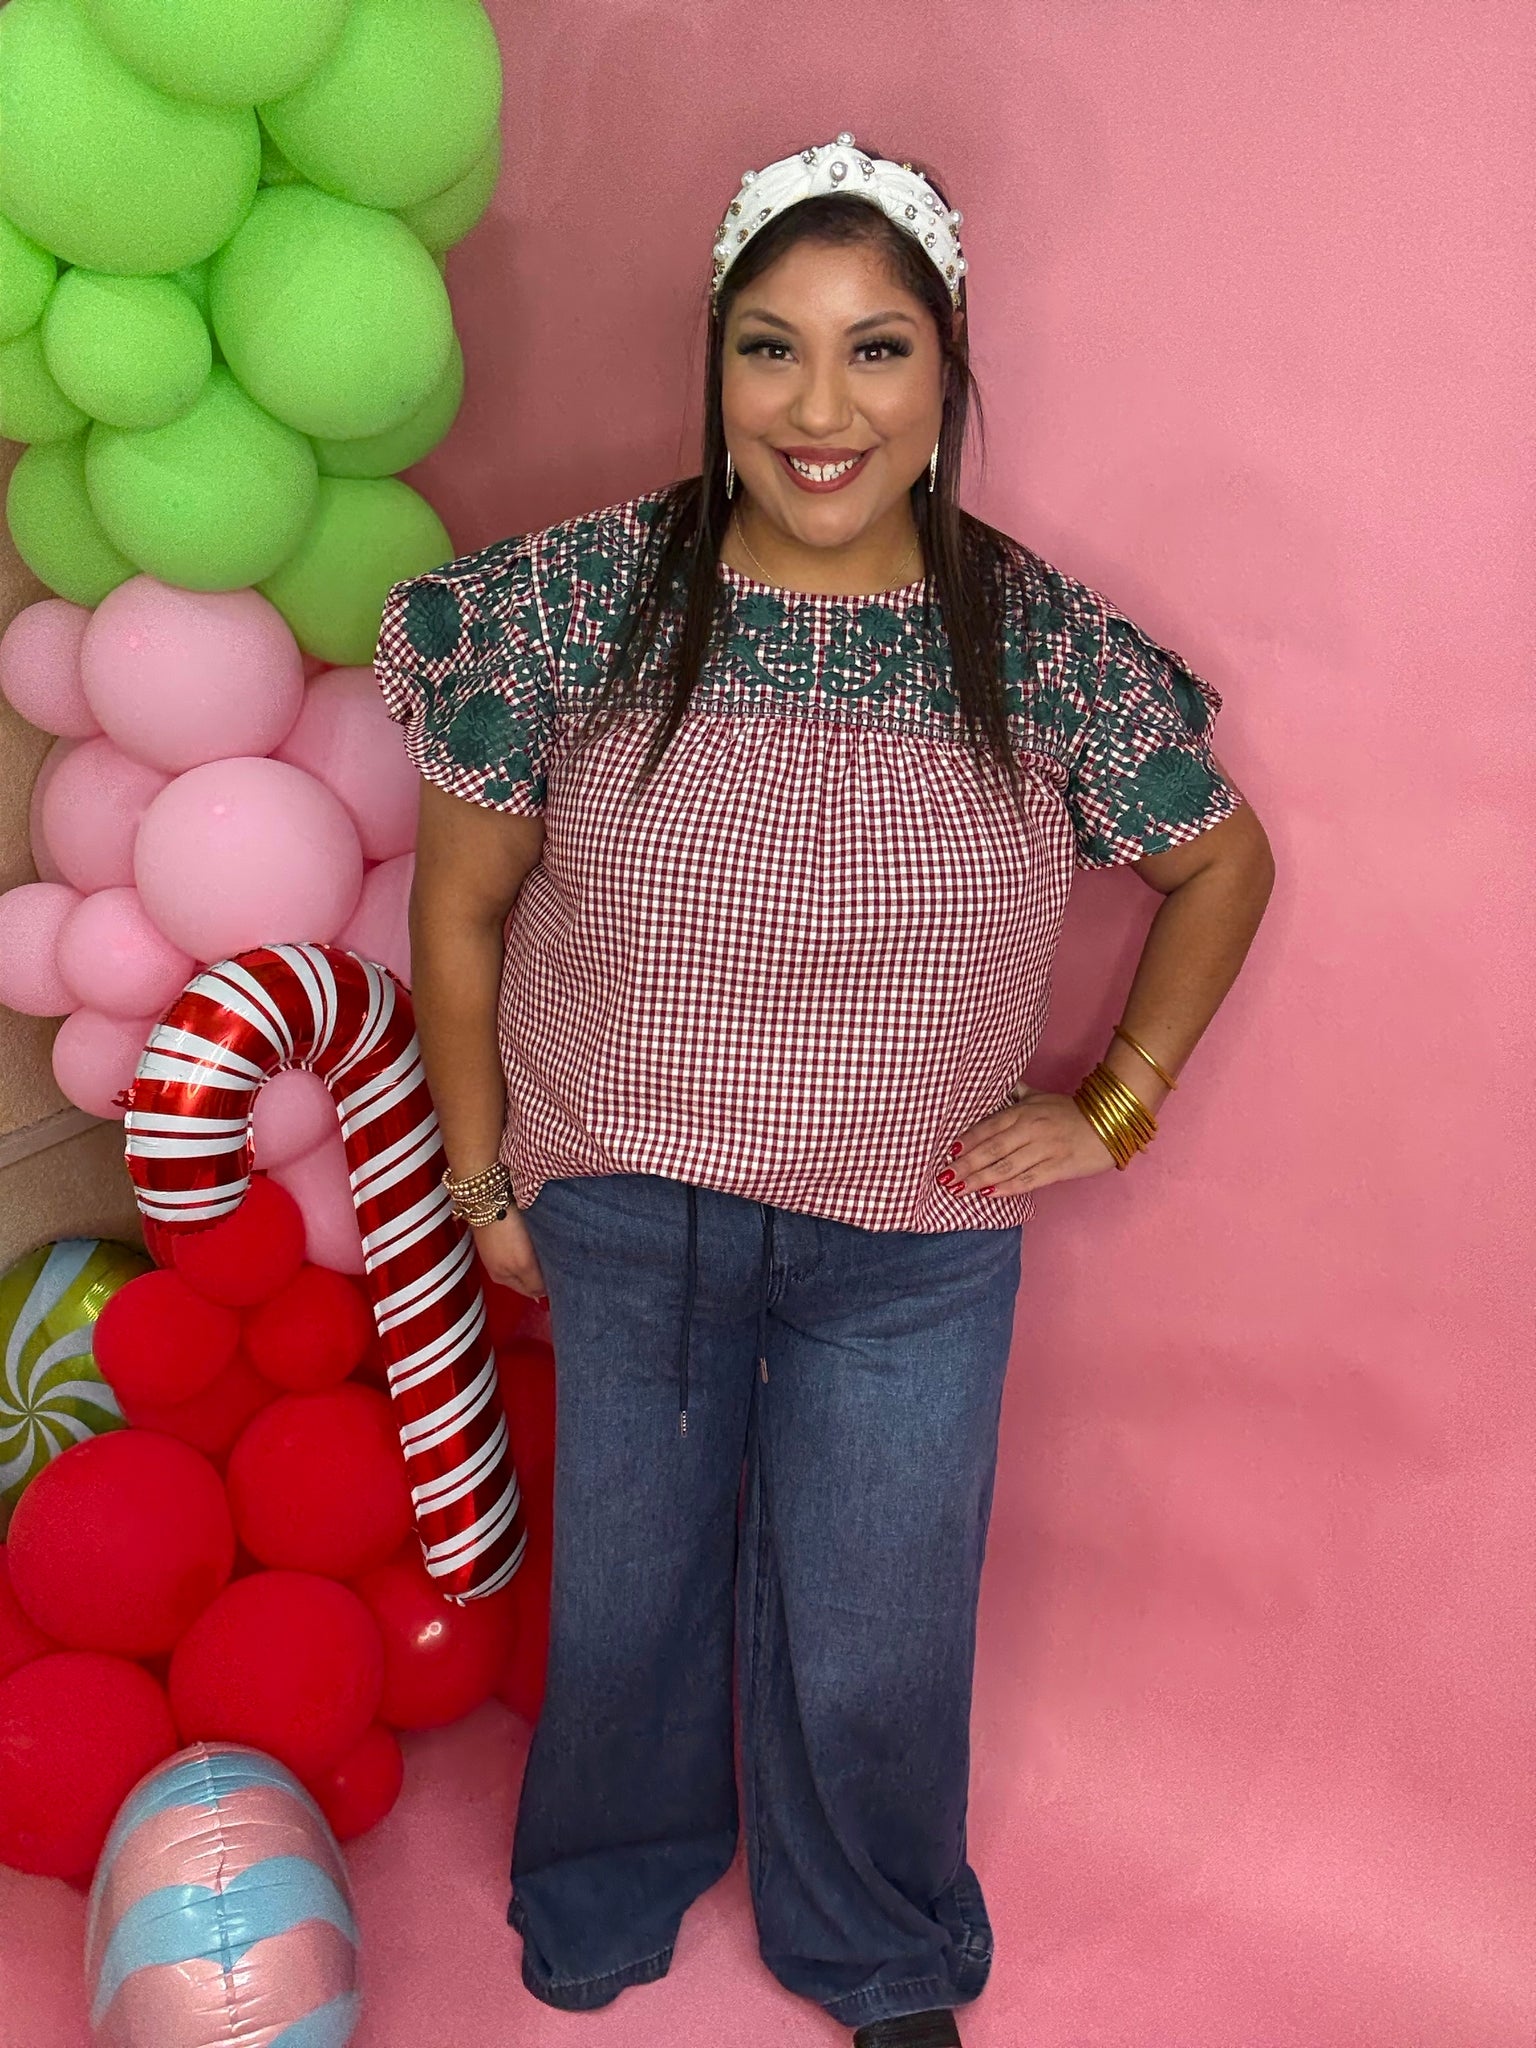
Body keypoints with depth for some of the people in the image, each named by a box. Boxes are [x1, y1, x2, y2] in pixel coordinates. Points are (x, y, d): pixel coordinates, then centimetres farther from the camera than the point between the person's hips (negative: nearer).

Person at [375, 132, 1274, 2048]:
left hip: (915, 1255, 0)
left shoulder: (1050, 646, -10)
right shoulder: (574, 598, -12)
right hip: (618, 1225, 1)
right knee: (626, 1604, 22)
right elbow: (459, 907, -2)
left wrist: (1118, 1101, 2)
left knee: (874, 1654, 15)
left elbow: (1223, 861, 6)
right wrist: (481, 1174, 2)